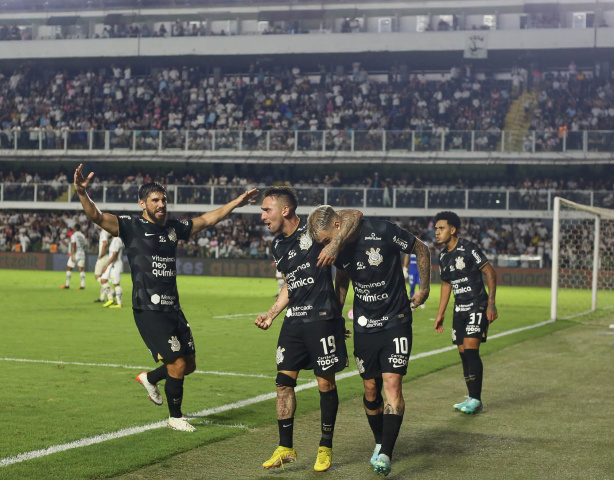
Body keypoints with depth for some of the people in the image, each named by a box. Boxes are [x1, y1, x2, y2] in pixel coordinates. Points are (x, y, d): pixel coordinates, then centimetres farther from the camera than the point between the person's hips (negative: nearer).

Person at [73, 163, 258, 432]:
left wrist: (235, 203, 24)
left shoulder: (174, 227, 12)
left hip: (173, 309, 7)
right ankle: (175, 417, 13)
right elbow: (96, 216, -18)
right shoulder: (131, 227, -5)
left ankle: (149, 378, 40)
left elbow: (208, 219, 25)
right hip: (148, 310, -7)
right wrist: (82, 193, -36)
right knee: (177, 364, -8)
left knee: (189, 364, 13)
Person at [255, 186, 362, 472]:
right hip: (294, 320, 7)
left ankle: (326, 448, 15)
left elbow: (353, 215, -18)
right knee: (284, 381, 3)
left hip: (322, 317, -7)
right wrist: (270, 315, 16)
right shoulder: (278, 246, 14)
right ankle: (285, 448, 12)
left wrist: (334, 245, -31)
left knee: (326, 384, 2)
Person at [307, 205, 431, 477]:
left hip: (396, 322, -4)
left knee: (392, 383, -15)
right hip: (364, 327, 5)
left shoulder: (383, 232, -18)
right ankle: (380, 442, 28)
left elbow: (421, 249, -3)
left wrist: (424, 289, -3)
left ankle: (385, 454, -18)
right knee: (371, 389, 7)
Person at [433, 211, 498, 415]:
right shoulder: (443, 256, 10)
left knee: (471, 350, -15)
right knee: (463, 352, 5)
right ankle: (471, 398, 12)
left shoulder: (468, 249, -13)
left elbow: (490, 273, -11)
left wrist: (491, 304, -16)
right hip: (459, 309, 7)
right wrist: (440, 314, 19)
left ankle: (475, 400, -11)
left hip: (477, 307, -7)